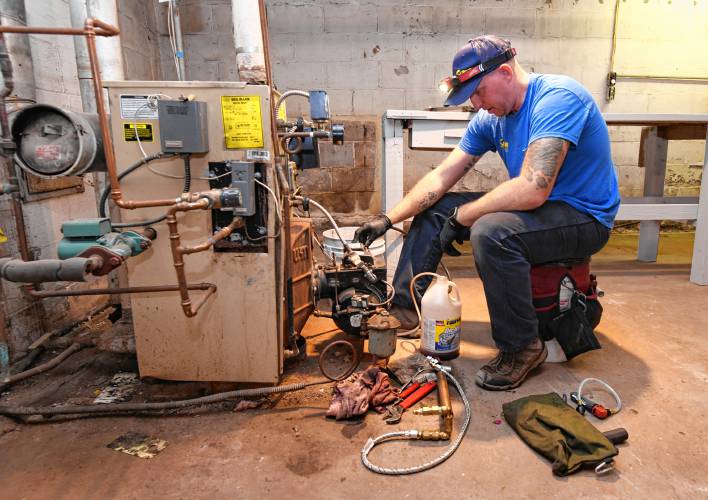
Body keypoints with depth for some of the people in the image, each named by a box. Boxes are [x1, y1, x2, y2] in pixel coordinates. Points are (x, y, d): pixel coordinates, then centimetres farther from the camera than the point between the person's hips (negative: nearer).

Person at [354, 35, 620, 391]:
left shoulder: (557, 98, -23)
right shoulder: (490, 118, 2)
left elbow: (532, 190, -34)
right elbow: (441, 177, 0)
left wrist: (460, 217, -23)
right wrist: (389, 219, -9)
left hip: (583, 216, -8)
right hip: (536, 204, 8)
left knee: (490, 231, -37)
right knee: (432, 208, 5)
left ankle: (522, 347, -16)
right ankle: (401, 306, 7)